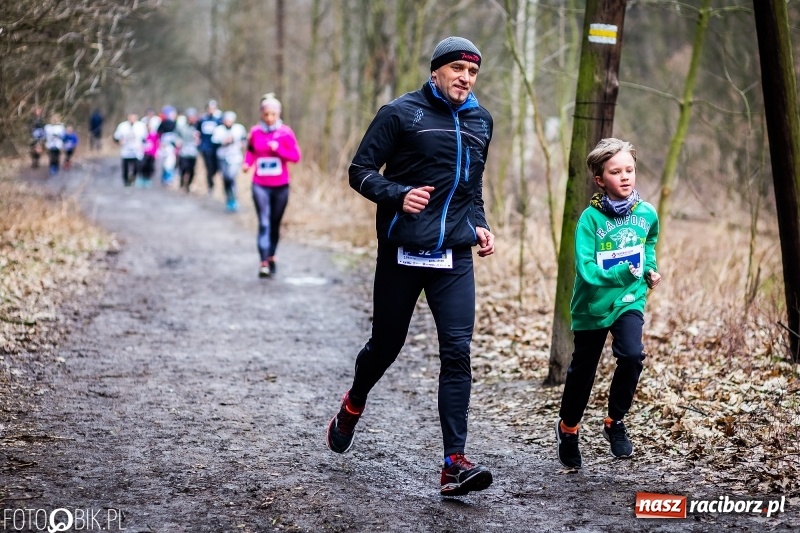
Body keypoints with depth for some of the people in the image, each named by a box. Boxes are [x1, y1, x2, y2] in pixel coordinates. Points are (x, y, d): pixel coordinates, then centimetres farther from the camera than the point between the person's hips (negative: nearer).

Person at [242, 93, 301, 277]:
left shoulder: (286, 133, -4)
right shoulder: (255, 132, 0)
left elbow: (296, 156, -5)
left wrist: (278, 149, -18)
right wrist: (247, 163, -7)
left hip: (281, 186, 1)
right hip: (260, 186, -1)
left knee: (275, 224, 11)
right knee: (264, 223, -11)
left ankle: (271, 256, 30)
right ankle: (264, 262, -14)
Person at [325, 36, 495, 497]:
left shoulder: (481, 121, 12)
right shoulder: (402, 113, -4)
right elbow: (361, 171, -4)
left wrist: (479, 223, 11)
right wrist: (399, 195, -21)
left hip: (455, 257, 3)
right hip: (401, 252, -3)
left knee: (457, 352, -8)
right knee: (386, 345, 10)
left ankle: (455, 462, -9)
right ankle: (353, 408, 42)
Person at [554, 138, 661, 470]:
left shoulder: (647, 214, -6)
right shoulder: (591, 218, -19)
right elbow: (587, 271, -26)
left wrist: (649, 267, 7)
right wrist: (623, 272, -36)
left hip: (630, 300, 2)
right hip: (593, 305, -2)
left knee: (632, 355, -23)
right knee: (583, 370, 12)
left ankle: (615, 421, 1)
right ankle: (568, 428, 39)